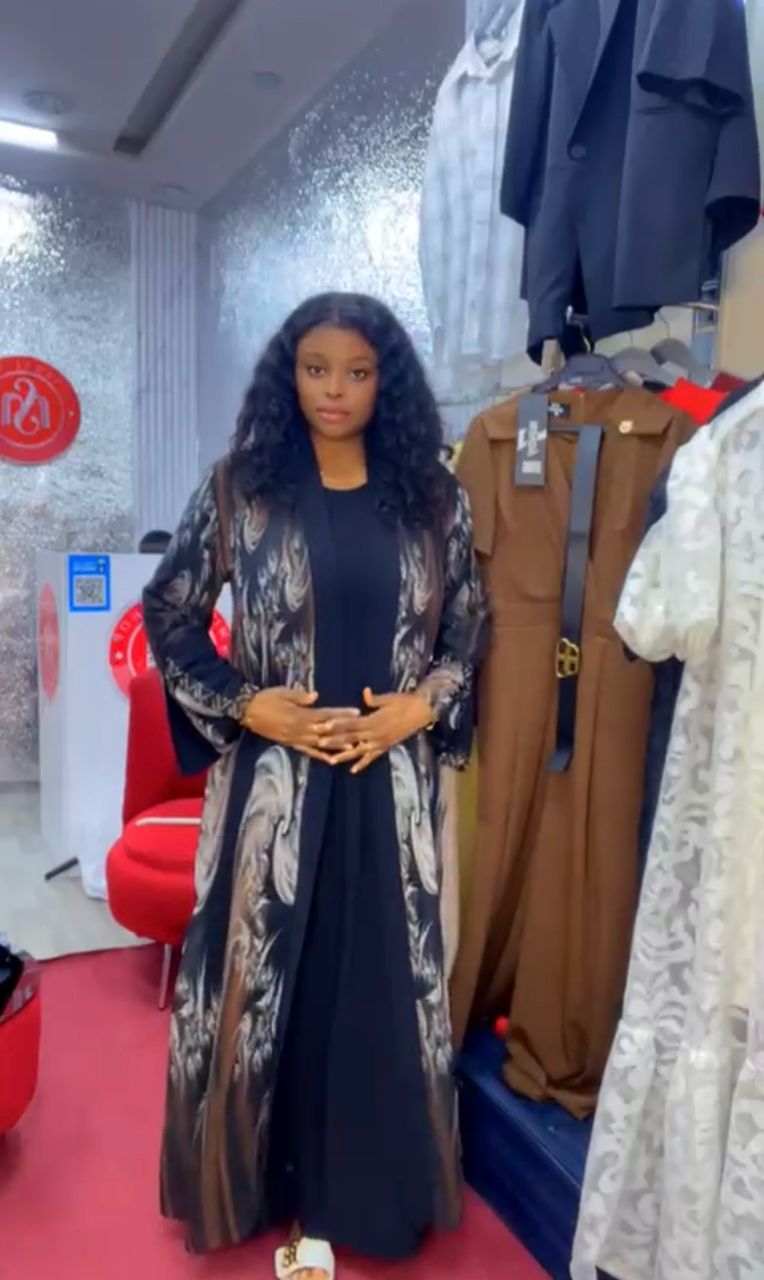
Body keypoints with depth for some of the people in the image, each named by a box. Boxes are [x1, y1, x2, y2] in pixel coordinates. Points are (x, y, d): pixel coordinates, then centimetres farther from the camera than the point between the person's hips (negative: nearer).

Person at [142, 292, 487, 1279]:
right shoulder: (238, 488, -1)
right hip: (273, 776, -1)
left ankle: (348, 1191, 33)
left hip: (391, 781, 2)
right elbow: (168, 615, 2)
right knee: (264, 976, 10)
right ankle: (266, 1180, 35)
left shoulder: (432, 497, 3)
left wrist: (419, 708, -8)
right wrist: (247, 704, -9)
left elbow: (468, 629, 8)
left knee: (378, 982, 11)